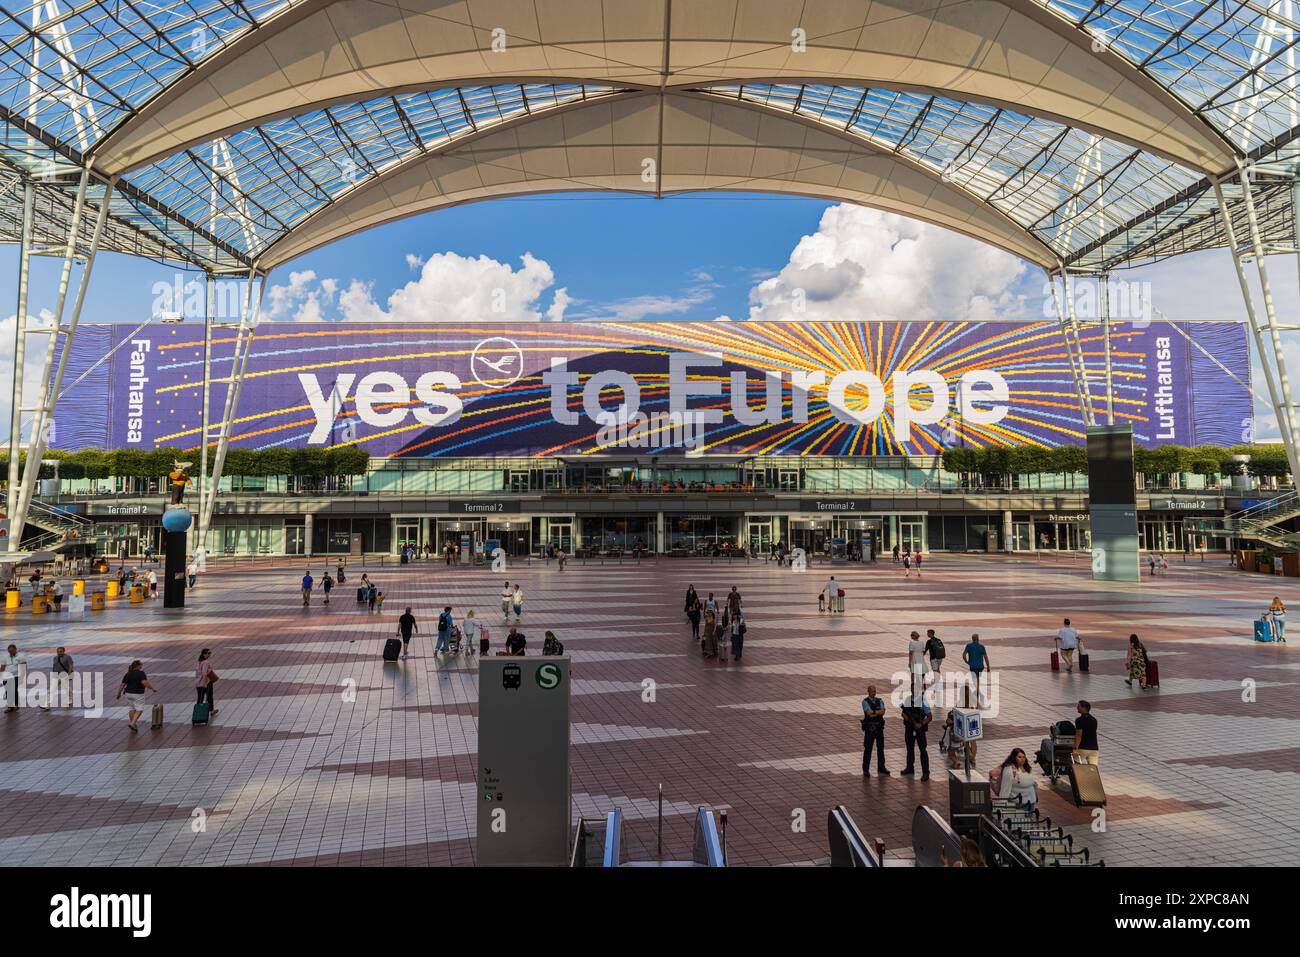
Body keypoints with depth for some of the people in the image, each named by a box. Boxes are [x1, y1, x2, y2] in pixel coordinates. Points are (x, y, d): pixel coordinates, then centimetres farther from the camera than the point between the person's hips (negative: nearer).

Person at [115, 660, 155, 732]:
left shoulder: (127, 674, 6)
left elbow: (122, 685, 7)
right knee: (139, 709, 1)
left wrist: (119, 694, 16)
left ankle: (131, 722, 22)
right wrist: (152, 688, -14)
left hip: (128, 693, 6)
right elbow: (144, 682, -23)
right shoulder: (141, 673, -12)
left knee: (131, 708, 18)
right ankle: (132, 723, -10)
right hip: (138, 694, -6)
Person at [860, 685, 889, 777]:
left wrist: (874, 712, -16)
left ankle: (881, 768, 23)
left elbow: (883, 712, -9)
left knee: (880, 748, 11)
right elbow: (869, 713, -19)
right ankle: (866, 770, 7)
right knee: (867, 749, -1)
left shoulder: (880, 701, 7)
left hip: (879, 728, 4)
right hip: (869, 728, -4)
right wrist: (878, 712, -11)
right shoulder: (865, 701, -5)